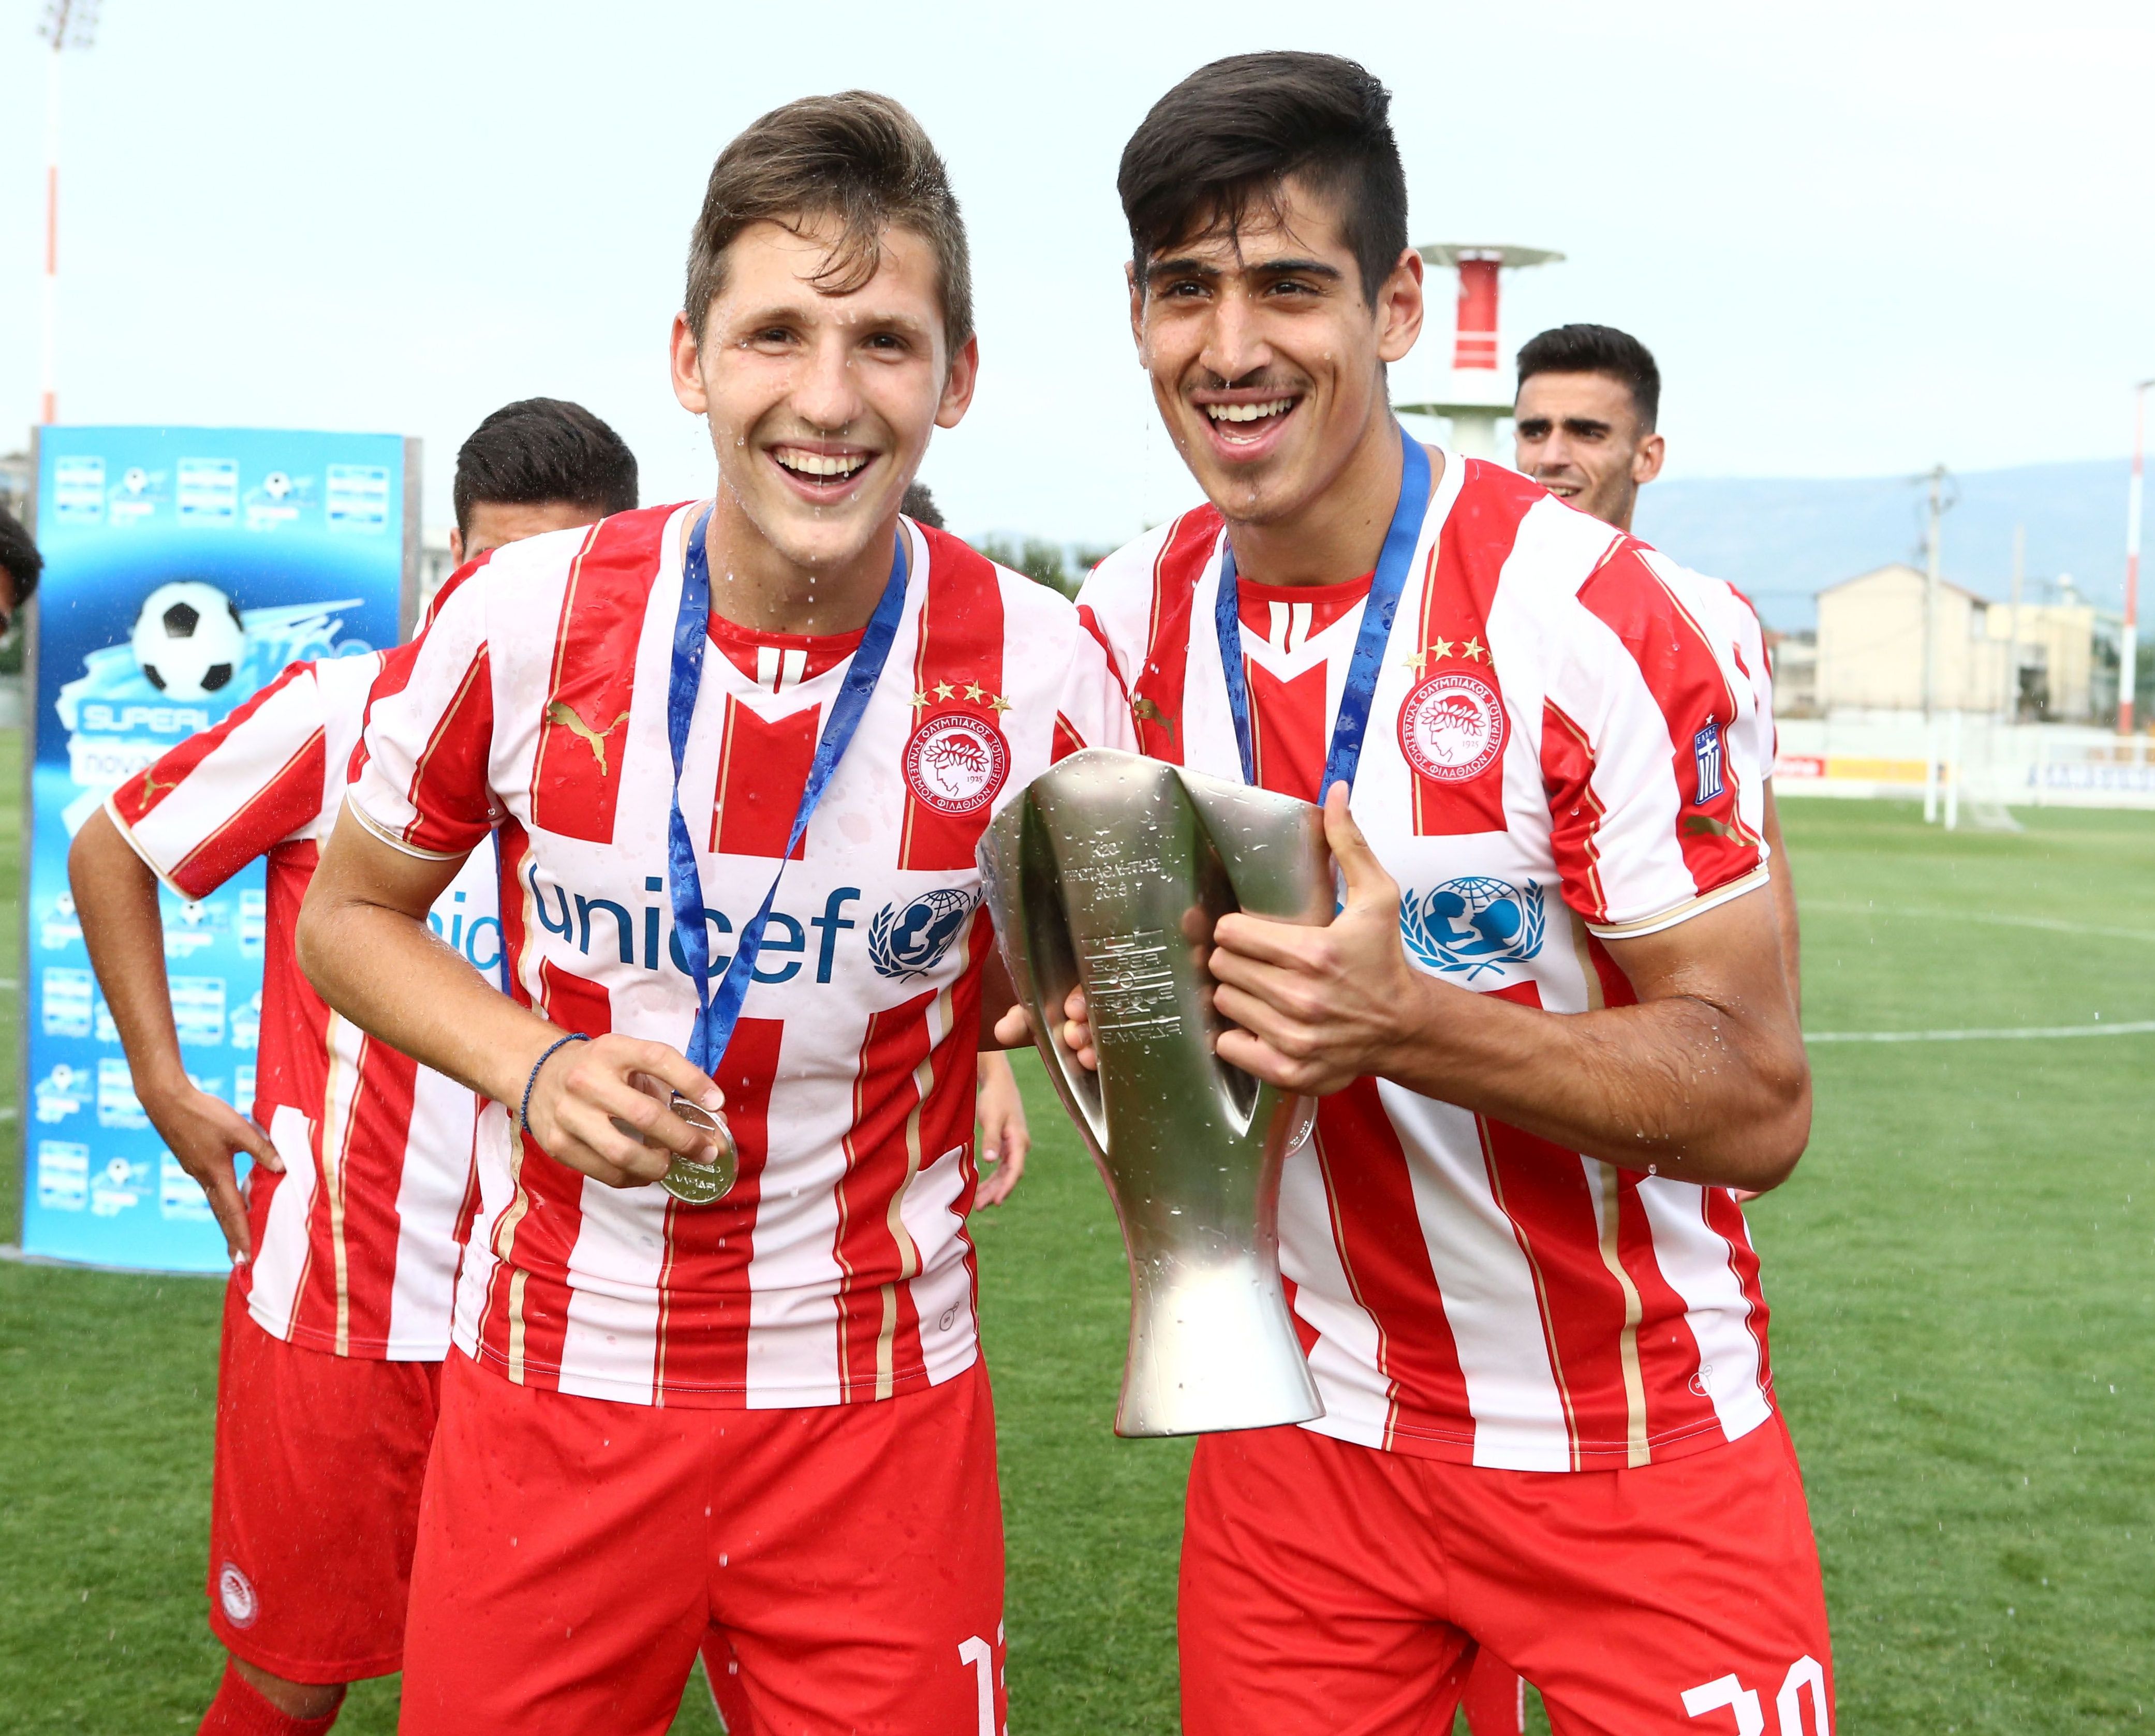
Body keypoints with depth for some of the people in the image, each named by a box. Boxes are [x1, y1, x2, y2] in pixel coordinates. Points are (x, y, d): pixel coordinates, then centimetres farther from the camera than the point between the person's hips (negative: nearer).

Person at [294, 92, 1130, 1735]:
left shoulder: (1041, 669, -12)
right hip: (550, 1384, 1)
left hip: (878, 1401, 0)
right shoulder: (525, 617, -11)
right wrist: (534, 1065, -13)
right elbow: (349, 916, 4)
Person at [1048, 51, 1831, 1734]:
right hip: (1306, 1429, 4)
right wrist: (1117, 1013, -11)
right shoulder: (1124, 626, -3)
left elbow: (1758, 1101, -18)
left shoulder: (1587, 614, -19)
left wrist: (1402, 1022, -32)